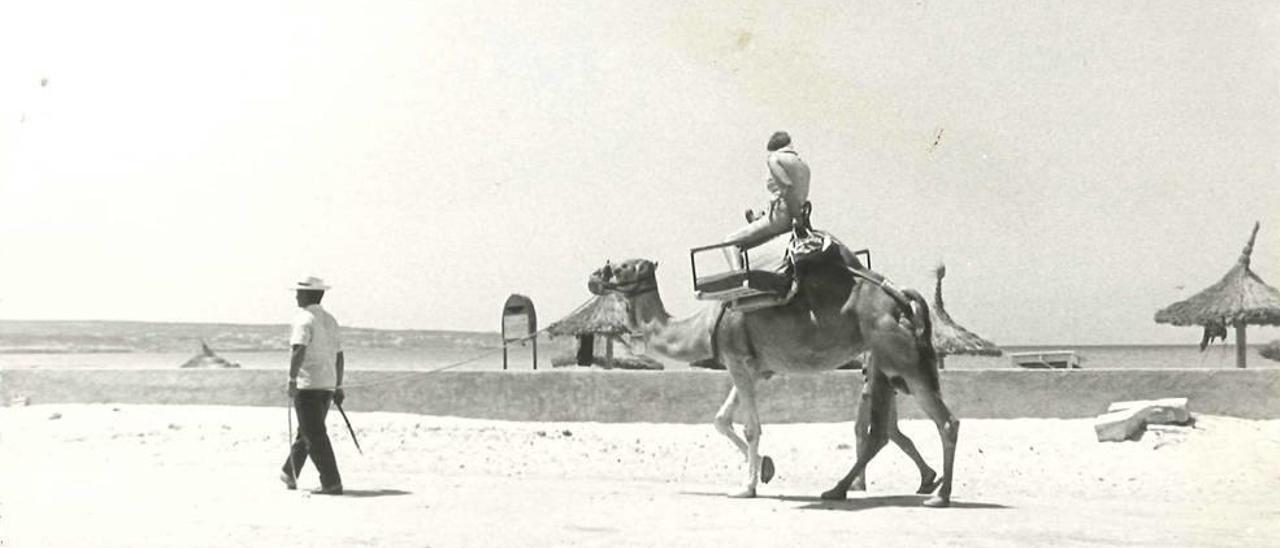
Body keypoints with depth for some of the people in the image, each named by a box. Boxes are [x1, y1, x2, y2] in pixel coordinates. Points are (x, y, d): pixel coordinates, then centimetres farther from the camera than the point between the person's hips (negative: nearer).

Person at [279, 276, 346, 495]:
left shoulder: (303, 319, -10)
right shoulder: (330, 320, 15)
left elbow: (299, 350, -25)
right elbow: (338, 355, 18)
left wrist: (292, 379, -27)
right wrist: (338, 386, 22)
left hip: (307, 385, -8)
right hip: (327, 384, 8)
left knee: (314, 435, -7)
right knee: (307, 431, 19)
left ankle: (332, 483, -12)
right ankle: (290, 474, 33)